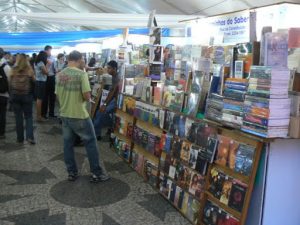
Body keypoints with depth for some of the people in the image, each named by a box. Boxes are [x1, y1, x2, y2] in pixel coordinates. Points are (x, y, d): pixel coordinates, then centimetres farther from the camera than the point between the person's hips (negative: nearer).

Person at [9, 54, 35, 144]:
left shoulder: (13, 70, -4)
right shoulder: (29, 69, -8)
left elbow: (10, 82, 5)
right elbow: (33, 80, 5)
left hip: (15, 95, 1)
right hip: (27, 96, -1)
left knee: (18, 117, 9)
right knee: (28, 116, 9)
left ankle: (20, 138, 14)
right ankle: (29, 136, -5)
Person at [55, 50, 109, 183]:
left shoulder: (60, 75, 4)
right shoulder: (81, 74, -15)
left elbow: (58, 96, 11)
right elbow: (87, 96, -20)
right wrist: (86, 98, 3)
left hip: (64, 115, 6)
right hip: (79, 116, -6)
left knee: (68, 144, 14)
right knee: (91, 142, 6)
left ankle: (71, 173, 23)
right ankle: (96, 173, 12)